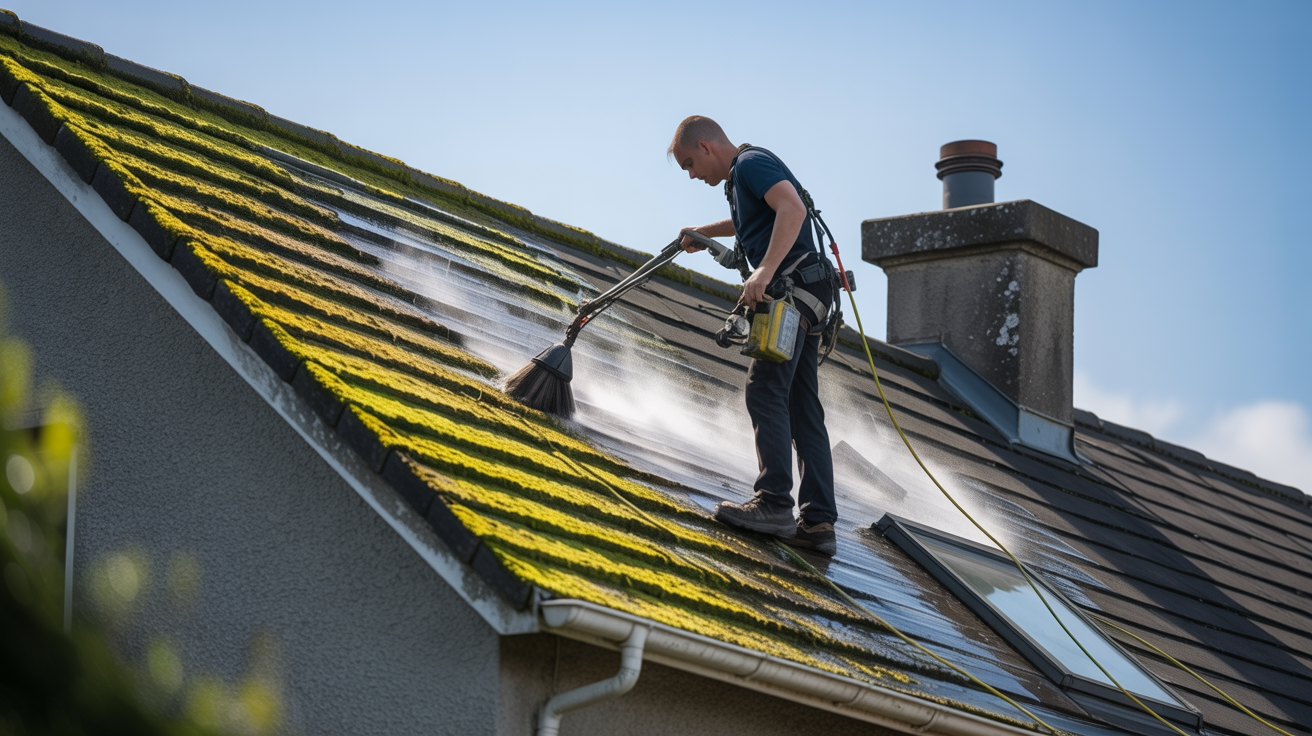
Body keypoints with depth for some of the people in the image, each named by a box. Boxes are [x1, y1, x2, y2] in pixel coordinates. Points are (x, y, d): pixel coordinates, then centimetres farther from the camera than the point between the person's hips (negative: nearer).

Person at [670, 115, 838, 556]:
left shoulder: (751, 163, -7)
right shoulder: (739, 178, 25)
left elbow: (792, 209, -26)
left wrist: (765, 270, -33)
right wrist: (704, 234, 59)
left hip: (794, 288, -10)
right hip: (802, 298, 10)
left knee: (765, 390, -14)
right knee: (802, 408, 4)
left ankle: (774, 504, -22)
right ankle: (818, 521, -2)